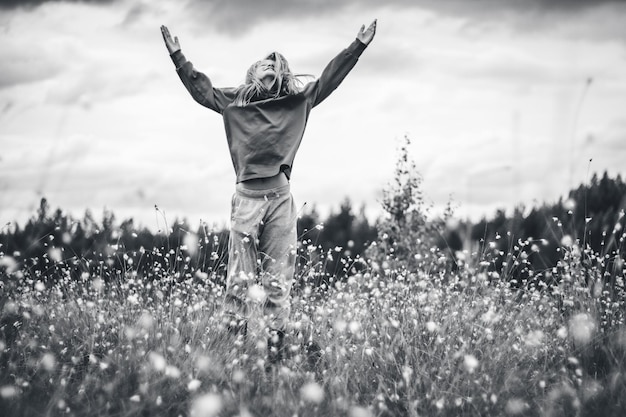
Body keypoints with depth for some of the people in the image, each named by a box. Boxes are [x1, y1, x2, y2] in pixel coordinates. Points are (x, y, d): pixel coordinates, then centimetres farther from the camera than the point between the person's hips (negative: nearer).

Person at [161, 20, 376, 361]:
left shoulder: (298, 100, 13)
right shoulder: (234, 101, 13)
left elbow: (330, 78, 16)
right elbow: (200, 88, 20)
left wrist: (358, 46, 14)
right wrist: (177, 55, 16)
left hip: (280, 197, 1)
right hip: (246, 196, 0)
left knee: (278, 279, 1)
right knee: (239, 278, 0)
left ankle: (275, 344, 4)